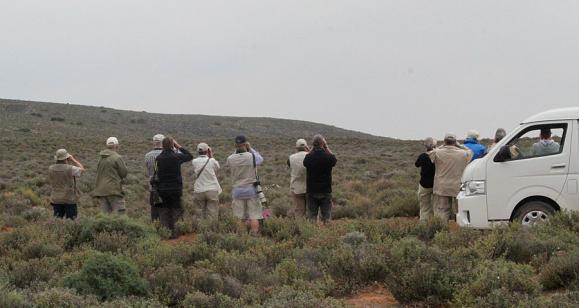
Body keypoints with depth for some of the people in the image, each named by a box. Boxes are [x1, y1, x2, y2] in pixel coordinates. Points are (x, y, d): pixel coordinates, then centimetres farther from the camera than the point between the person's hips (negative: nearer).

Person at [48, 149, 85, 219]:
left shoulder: (51, 169, -2)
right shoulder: (70, 169, -14)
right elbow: (82, 169, 2)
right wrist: (73, 159, 6)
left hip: (56, 199, 4)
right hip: (69, 199, -4)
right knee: (70, 219, 3)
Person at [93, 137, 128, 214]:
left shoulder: (101, 158, 13)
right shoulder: (117, 158, -9)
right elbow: (124, 173, -7)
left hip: (100, 190, 7)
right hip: (113, 190, -7)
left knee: (106, 213, 6)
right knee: (119, 212, -6)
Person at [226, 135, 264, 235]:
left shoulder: (230, 159, -6)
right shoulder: (252, 157, -11)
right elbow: (261, 159, 11)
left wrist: (236, 150, 12)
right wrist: (250, 148, 15)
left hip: (238, 190, 2)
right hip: (251, 189, -2)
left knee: (242, 218, 9)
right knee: (254, 217, 1)